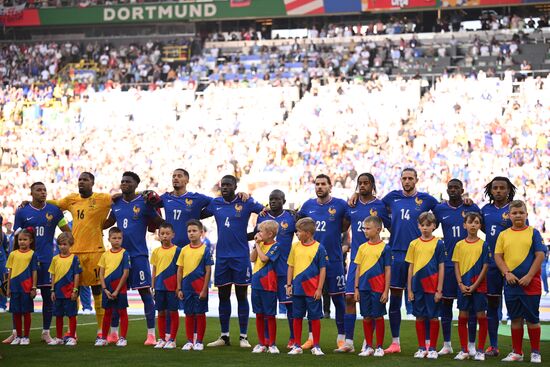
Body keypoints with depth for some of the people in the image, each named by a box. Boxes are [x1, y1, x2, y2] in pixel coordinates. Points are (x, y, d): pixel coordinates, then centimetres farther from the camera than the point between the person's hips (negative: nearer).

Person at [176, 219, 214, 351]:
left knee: (200, 314, 2)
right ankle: (189, 341, 17)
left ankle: (199, 342, 10)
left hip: (199, 286, -4)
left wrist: (204, 289, -11)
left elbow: (208, 271, -7)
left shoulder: (205, 249, -5)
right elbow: (180, 270, 9)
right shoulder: (184, 250, 6)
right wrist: (179, 289, 4)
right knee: (188, 314, 9)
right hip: (187, 287, 4)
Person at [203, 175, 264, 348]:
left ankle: (243, 337, 7)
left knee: (241, 296, 1)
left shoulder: (246, 202, -4)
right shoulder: (215, 203, 8)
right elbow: (198, 215, 17)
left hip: (241, 257, -4)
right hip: (221, 257, 4)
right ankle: (224, 336, 16)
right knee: (223, 296, 8)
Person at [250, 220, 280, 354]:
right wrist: (256, 243, -4)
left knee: (270, 315, 0)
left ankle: (272, 344, 7)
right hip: (256, 284, 6)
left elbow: (264, 258, -19)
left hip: (268, 285, -6)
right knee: (259, 314, 10)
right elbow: (252, 258, 2)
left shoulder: (275, 246, -9)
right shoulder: (260, 244, 9)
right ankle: (261, 343, 18)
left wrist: (258, 244, -10)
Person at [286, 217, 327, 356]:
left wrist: (319, 289, -9)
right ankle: (297, 346, 18)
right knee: (297, 317, 9)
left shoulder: (319, 248, -6)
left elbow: (323, 269, -5)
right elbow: (291, 266, 10)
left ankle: (316, 346, 12)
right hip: (297, 289, 4)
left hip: (312, 290, -4)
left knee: (315, 317, 3)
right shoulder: (295, 246, 5)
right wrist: (289, 285, 4)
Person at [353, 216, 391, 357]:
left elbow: (387, 271, -4)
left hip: (378, 289, -4)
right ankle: (369, 347, 17)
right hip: (364, 288, 4)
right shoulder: (362, 247, 8)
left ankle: (379, 347, 12)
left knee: (378, 317, 2)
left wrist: (386, 291, -7)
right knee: (366, 317, 8)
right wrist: (356, 288, 7)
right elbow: (358, 269, 11)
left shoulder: (384, 248, -4)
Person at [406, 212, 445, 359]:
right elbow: (411, 267, 8)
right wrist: (409, 289, 4)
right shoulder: (414, 244, 6)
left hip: (432, 286, -3)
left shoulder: (438, 244, -2)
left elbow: (441, 268, -2)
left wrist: (439, 289, -7)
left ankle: (433, 349, 10)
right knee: (419, 317, 7)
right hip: (418, 286, 3)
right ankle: (422, 348, 16)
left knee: (433, 317, 1)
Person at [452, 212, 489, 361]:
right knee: (462, 316, 4)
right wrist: (461, 284, -8)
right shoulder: (459, 245, 5)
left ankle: (480, 350, 8)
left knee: (481, 316, 0)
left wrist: (475, 285, -11)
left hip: (479, 286, -2)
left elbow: (485, 267, -4)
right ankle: (464, 350, 13)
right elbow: (456, 266, 5)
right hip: (463, 286, 2)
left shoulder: (483, 245, -1)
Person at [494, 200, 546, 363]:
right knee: (515, 318, 8)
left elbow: (540, 255, -4)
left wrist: (529, 277, -12)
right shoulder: (503, 235, 9)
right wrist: (507, 273, -8)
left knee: (532, 318, 1)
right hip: (511, 283, 3)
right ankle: (517, 352, 16)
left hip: (530, 283, -3)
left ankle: (535, 353, 10)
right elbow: (497, 256, 7)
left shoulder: (533, 233, 1)